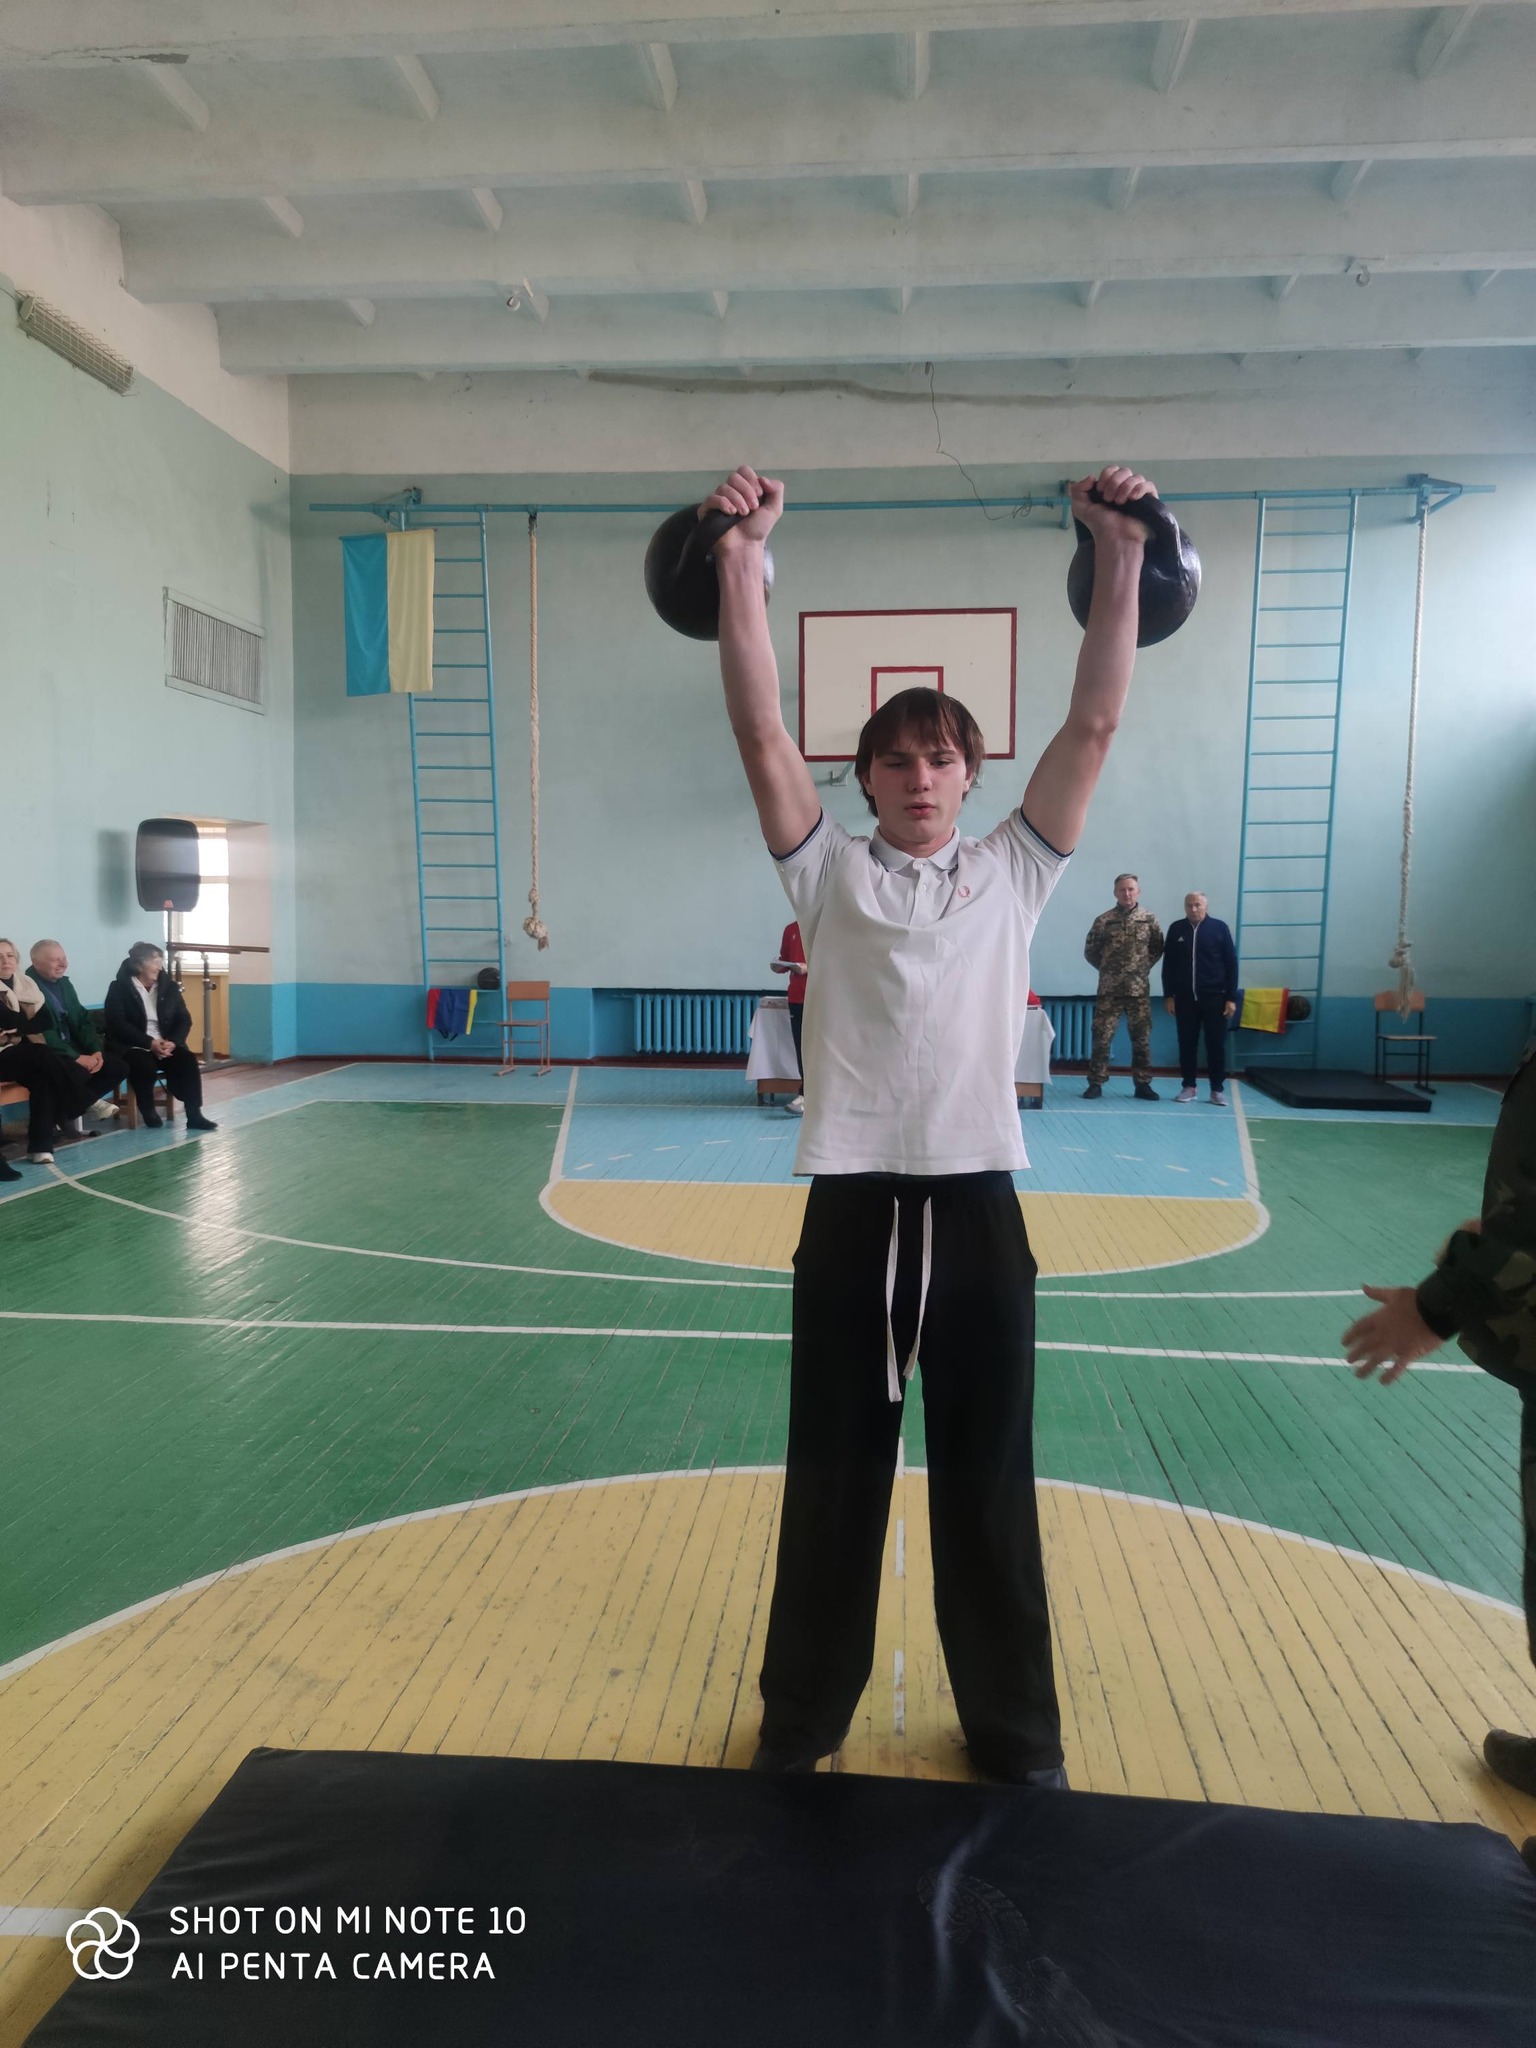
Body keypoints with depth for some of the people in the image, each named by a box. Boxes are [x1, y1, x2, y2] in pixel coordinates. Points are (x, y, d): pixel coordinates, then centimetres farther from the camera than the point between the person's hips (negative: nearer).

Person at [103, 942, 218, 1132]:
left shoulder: (169, 986, 10)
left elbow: (184, 1019, 5)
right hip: (132, 1046, -4)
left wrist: (173, 1042, -16)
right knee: (145, 1064, -35)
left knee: (187, 1061, -24)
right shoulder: (119, 988, -4)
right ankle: (148, 1111, -11)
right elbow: (118, 1025, -14)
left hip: (165, 1044, 4)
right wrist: (150, 1043, -24)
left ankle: (194, 1115, -22)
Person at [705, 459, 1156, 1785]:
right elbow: (760, 731, -4)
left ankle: (1014, 1729, 33)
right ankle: (805, 1712, 34)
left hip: (976, 1205, 1)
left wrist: (1120, 558, -3)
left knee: (988, 1484, 13)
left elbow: (1097, 723, 2)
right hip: (853, 1208, 0)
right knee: (833, 1477, 14)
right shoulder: (828, 871, 6)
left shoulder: (1014, 871, 9)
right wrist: (744, 561, -11)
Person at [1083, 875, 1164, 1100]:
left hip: (1138, 989, 1)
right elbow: (1090, 951, 7)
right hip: (1109, 989, -1)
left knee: (1141, 1037, 5)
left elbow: (1158, 948, 13)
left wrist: (1145, 967, 5)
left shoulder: (1149, 919, 3)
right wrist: (1107, 968, 6)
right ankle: (1096, 1083, 7)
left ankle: (1142, 1084, 14)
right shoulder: (1103, 920, -1)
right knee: (1101, 1036, -1)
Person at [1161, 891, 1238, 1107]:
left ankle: (1217, 1089, 11)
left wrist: (1231, 997, -5)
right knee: (1187, 1044, 5)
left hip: (1214, 997, -2)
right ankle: (1188, 1086, 15)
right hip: (1185, 998, 2)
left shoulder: (1219, 928, -1)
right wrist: (1168, 995, 2)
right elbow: (1168, 965, 8)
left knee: (1216, 1044, 2)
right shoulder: (1176, 929, 5)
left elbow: (1231, 964, 0)